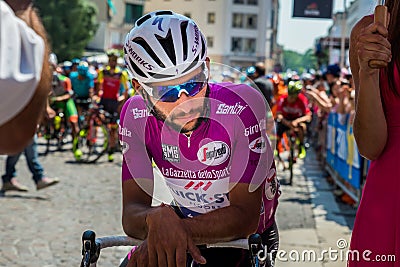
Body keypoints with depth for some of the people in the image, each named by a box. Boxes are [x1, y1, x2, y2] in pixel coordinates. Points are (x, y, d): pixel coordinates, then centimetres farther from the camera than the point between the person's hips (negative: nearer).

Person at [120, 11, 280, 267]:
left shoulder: (242, 106, -30)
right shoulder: (136, 116, -19)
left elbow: (246, 215, -30)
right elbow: (132, 212, -23)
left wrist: (181, 230, -47)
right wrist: (156, 220, -46)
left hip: (247, 239, -3)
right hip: (185, 223, 3)